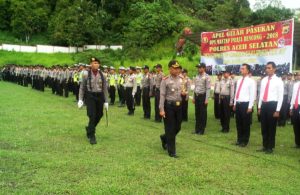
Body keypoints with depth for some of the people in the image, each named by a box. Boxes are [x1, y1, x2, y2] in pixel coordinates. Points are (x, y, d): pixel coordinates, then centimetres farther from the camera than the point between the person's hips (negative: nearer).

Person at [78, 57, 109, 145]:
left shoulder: (102, 75, 3)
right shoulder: (86, 74, -2)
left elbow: (105, 89, 6)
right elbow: (82, 87, 1)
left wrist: (106, 101, 4)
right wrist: (80, 99, -6)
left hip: (100, 96, 3)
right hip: (90, 96, -3)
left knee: (99, 115, 11)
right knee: (92, 116, -8)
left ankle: (89, 129, 38)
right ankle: (91, 136, 4)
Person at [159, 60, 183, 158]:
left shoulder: (181, 79, 7)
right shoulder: (165, 80, -10)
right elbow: (162, 95, -12)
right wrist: (161, 109, -16)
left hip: (179, 105, 6)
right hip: (169, 106, -6)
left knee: (177, 127, 14)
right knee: (170, 129, 2)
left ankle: (164, 138, 43)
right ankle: (171, 151, 13)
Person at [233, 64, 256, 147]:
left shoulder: (251, 81, -9)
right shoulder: (239, 80, 13)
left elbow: (252, 95, -12)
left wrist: (250, 107, -15)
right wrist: (235, 104, 15)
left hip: (245, 104, -7)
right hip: (238, 104, 7)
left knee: (245, 124, 4)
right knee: (238, 123, 13)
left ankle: (245, 141, 16)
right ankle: (239, 140, 25)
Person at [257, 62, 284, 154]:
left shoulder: (278, 81, -7)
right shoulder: (263, 80, 10)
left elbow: (280, 97, -9)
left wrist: (277, 110, -12)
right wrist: (259, 107, 12)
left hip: (272, 105, -5)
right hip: (264, 105, 6)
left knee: (271, 128, 4)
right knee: (264, 127, 12)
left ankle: (270, 147, 17)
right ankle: (265, 146, 24)